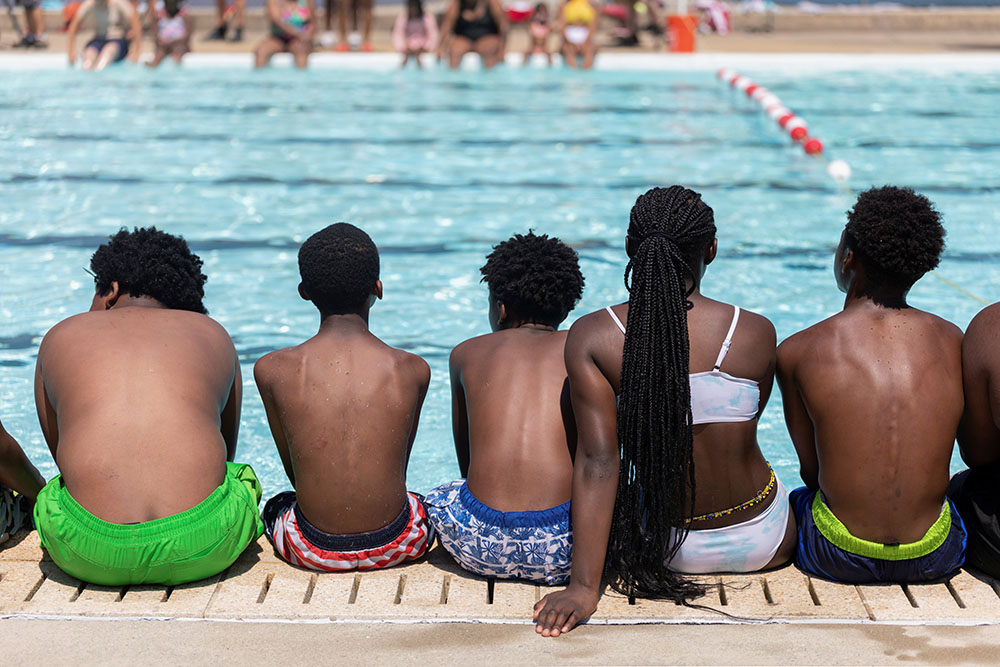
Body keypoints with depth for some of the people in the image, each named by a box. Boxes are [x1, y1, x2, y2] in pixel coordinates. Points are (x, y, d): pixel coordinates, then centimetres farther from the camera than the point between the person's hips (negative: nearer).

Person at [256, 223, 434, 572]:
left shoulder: (272, 370, -10)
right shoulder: (412, 371, -8)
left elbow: (293, 469, 3)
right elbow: (397, 467, 6)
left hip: (313, 550, 0)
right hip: (394, 544, 0)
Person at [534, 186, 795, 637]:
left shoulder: (591, 337, -15)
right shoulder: (756, 333, -14)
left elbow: (597, 460, -21)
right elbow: (740, 429, 3)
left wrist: (585, 586, -22)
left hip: (666, 545, 0)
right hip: (760, 546, 0)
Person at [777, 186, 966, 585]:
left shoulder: (796, 352, -9)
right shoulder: (951, 341, -1)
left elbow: (811, 471, 0)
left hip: (839, 560, -2)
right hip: (935, 557, 2)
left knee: (793, 502, 31)